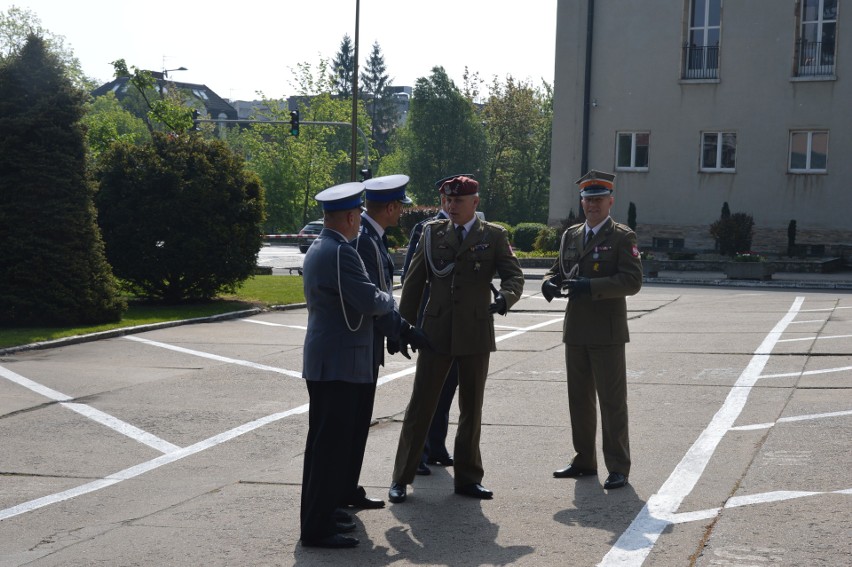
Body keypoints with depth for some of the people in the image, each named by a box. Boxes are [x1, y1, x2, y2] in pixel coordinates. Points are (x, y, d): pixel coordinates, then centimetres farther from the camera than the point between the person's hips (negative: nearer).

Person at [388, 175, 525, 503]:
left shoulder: (494, 236, 4)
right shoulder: (432, 233, 7)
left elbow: (514, 276, -1)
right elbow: (414, 280, 8)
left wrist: (505, 297, -24)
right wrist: (404, 324, 4)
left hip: (476, 334, 0)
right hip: (436, 332, 0)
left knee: (471, 409, 9)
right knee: (420, 405, 0)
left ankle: (467, 478, 21)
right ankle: (401, 478, 8)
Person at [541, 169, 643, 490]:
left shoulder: (622, 237, -4)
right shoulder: (571, 236, 15)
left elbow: (632, 280, -14)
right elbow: (559, 269, 22)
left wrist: (591, 286, -24)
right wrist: (550, 282, -3)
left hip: (607, 332, -6)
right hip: (576, 331, 6)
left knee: (612, 401, -3)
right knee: (579, 400, 12)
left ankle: (618, 468, 2)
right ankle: (584, 461, 23)